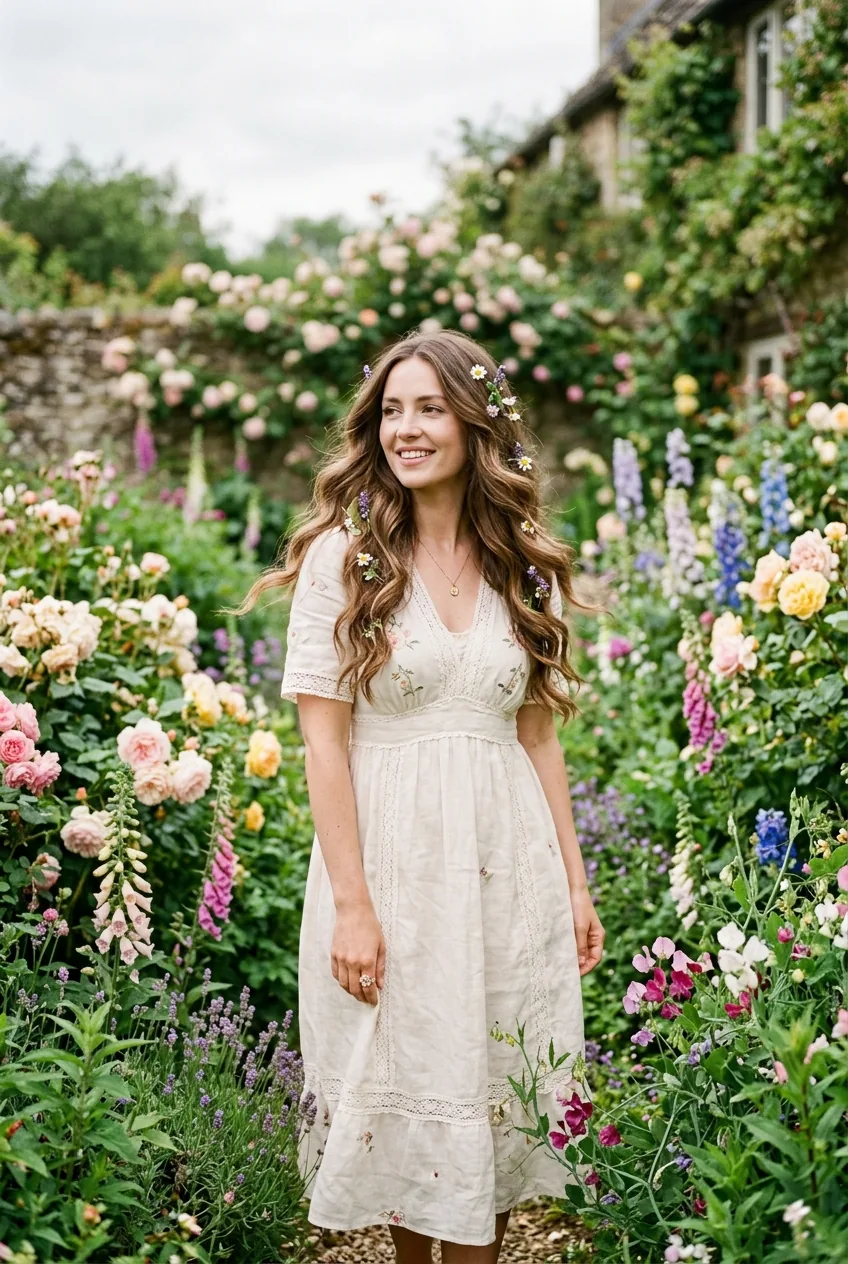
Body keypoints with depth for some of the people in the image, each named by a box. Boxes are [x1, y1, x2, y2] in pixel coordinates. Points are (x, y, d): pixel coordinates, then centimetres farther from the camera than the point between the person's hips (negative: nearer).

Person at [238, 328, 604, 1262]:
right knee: (404, 1095, 7)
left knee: (494, 1096, 9)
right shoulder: (344, 556, -5)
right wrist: (351, 903, -13)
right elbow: (324, 742, -8)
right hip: (391, 858, -3)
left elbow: (538, 735, 11)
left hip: (510, 863, 3)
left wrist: (575, 882, 9)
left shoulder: (524, 568, 7)